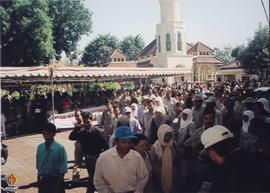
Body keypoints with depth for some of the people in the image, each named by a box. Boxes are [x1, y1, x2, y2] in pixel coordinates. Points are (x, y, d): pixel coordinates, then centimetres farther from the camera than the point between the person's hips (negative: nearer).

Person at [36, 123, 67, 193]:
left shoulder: (60, 149, -18)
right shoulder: (40, 147, -2)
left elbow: (62, 170, -14)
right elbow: (39, 166, 6)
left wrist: (58, 184, -12)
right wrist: (38, 180, 8)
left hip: (55, 180, -4)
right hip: (43, 180, 5)